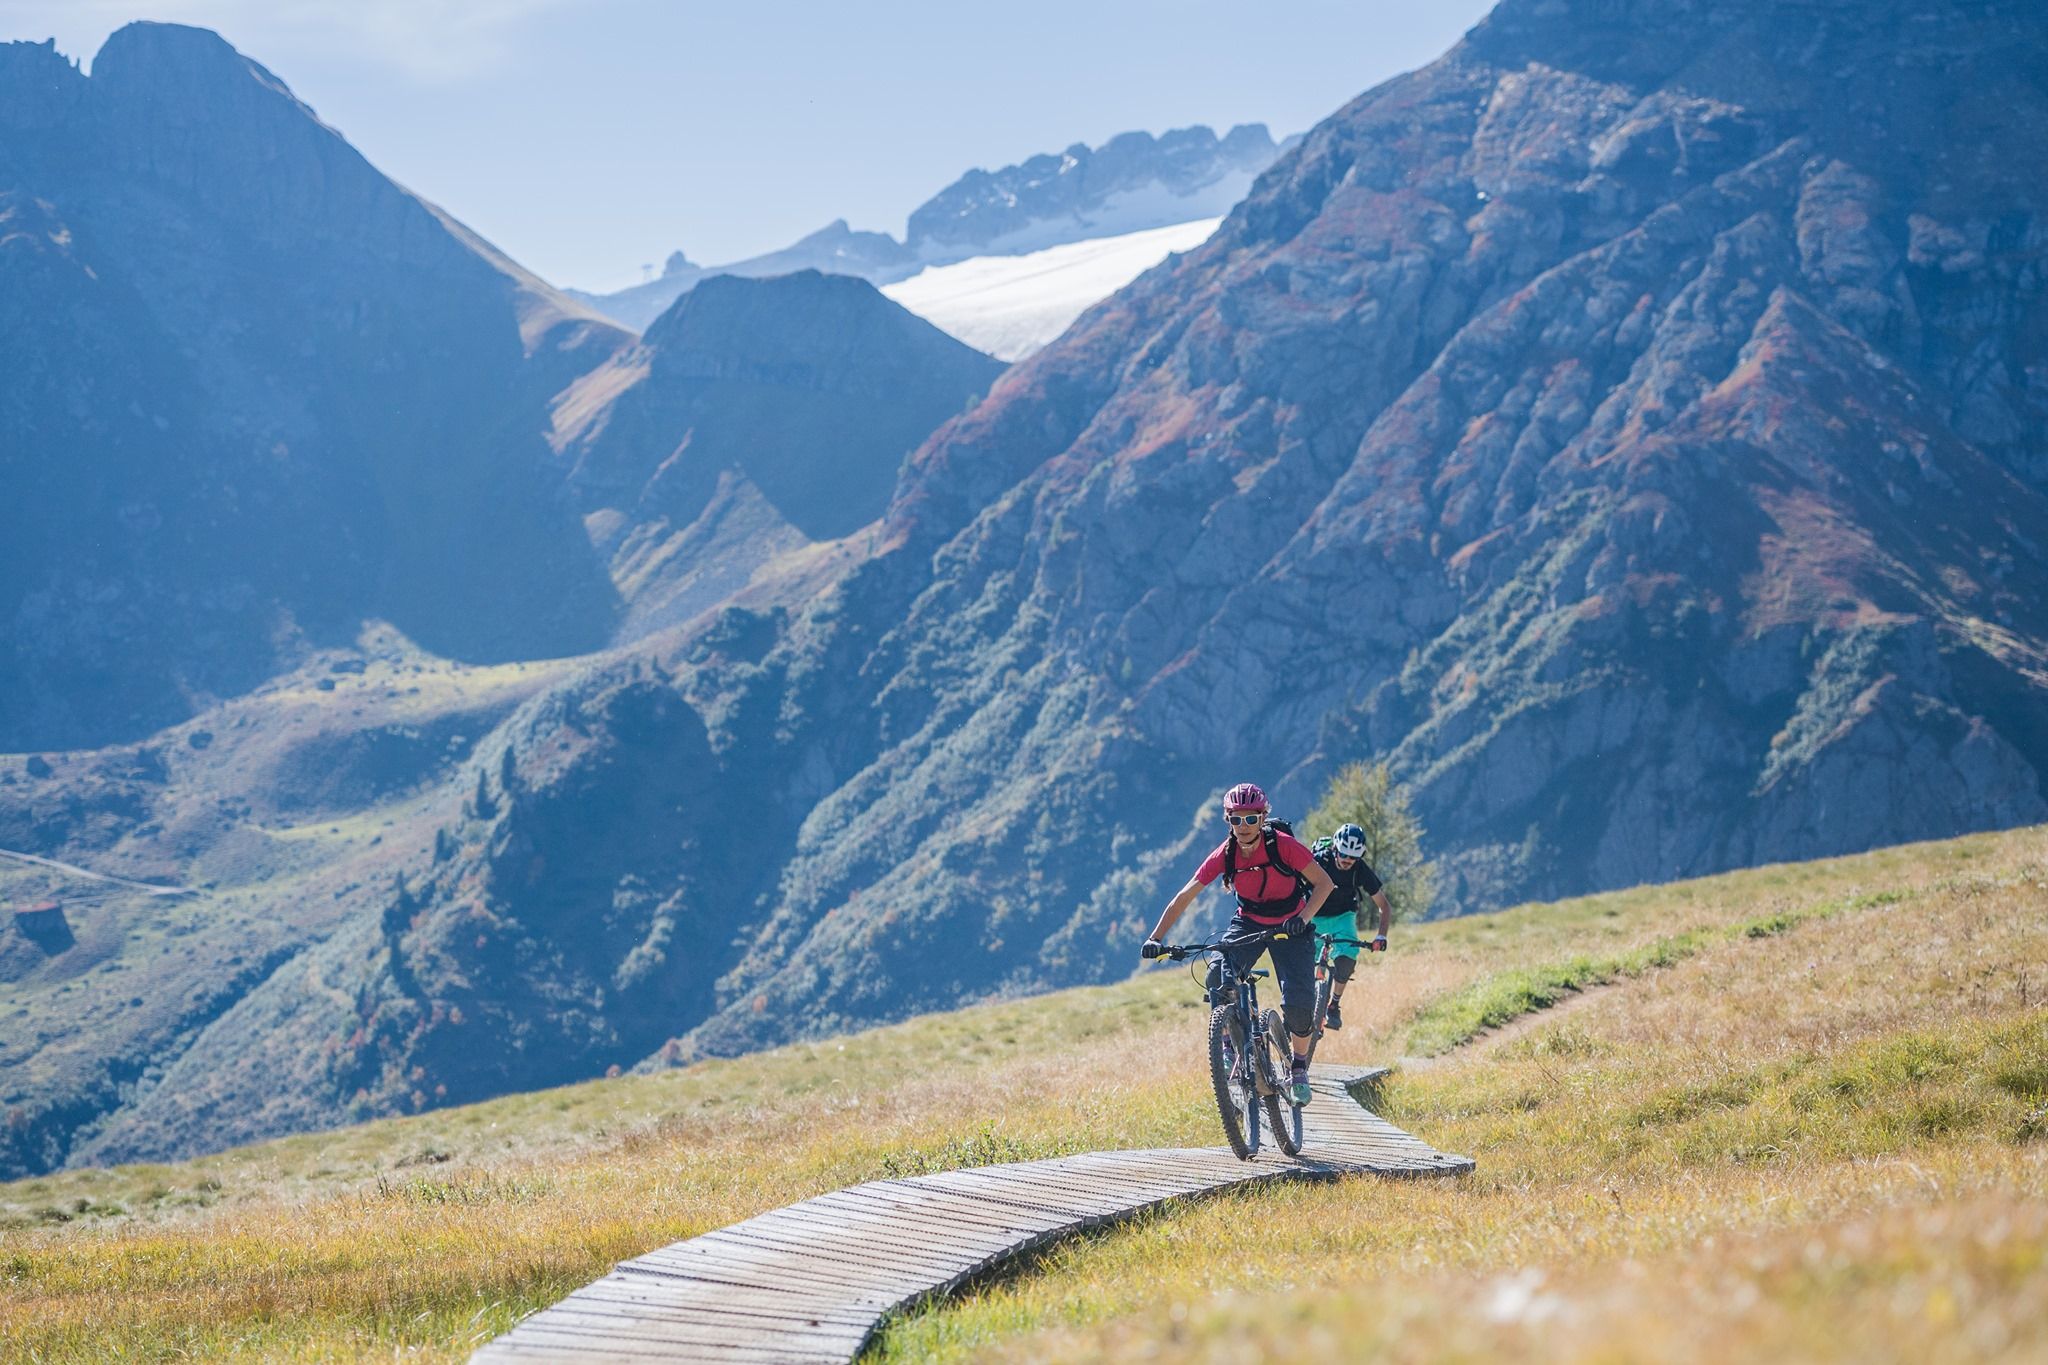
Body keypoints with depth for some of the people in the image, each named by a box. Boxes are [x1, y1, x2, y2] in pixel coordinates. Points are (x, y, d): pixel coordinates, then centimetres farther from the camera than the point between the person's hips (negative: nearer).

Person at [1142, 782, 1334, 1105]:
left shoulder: (1283, 846, -25)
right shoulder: (1225, 854, -17)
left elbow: (1324, 883, -20)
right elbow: (1184, 897, -16)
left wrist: (1303, 918, -36)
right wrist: (1156, 939, -25)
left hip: (1290, 925, -2)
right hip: (1248, 923, 2)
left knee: (1299, 1002, -18)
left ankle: (1299, 1069, 6)